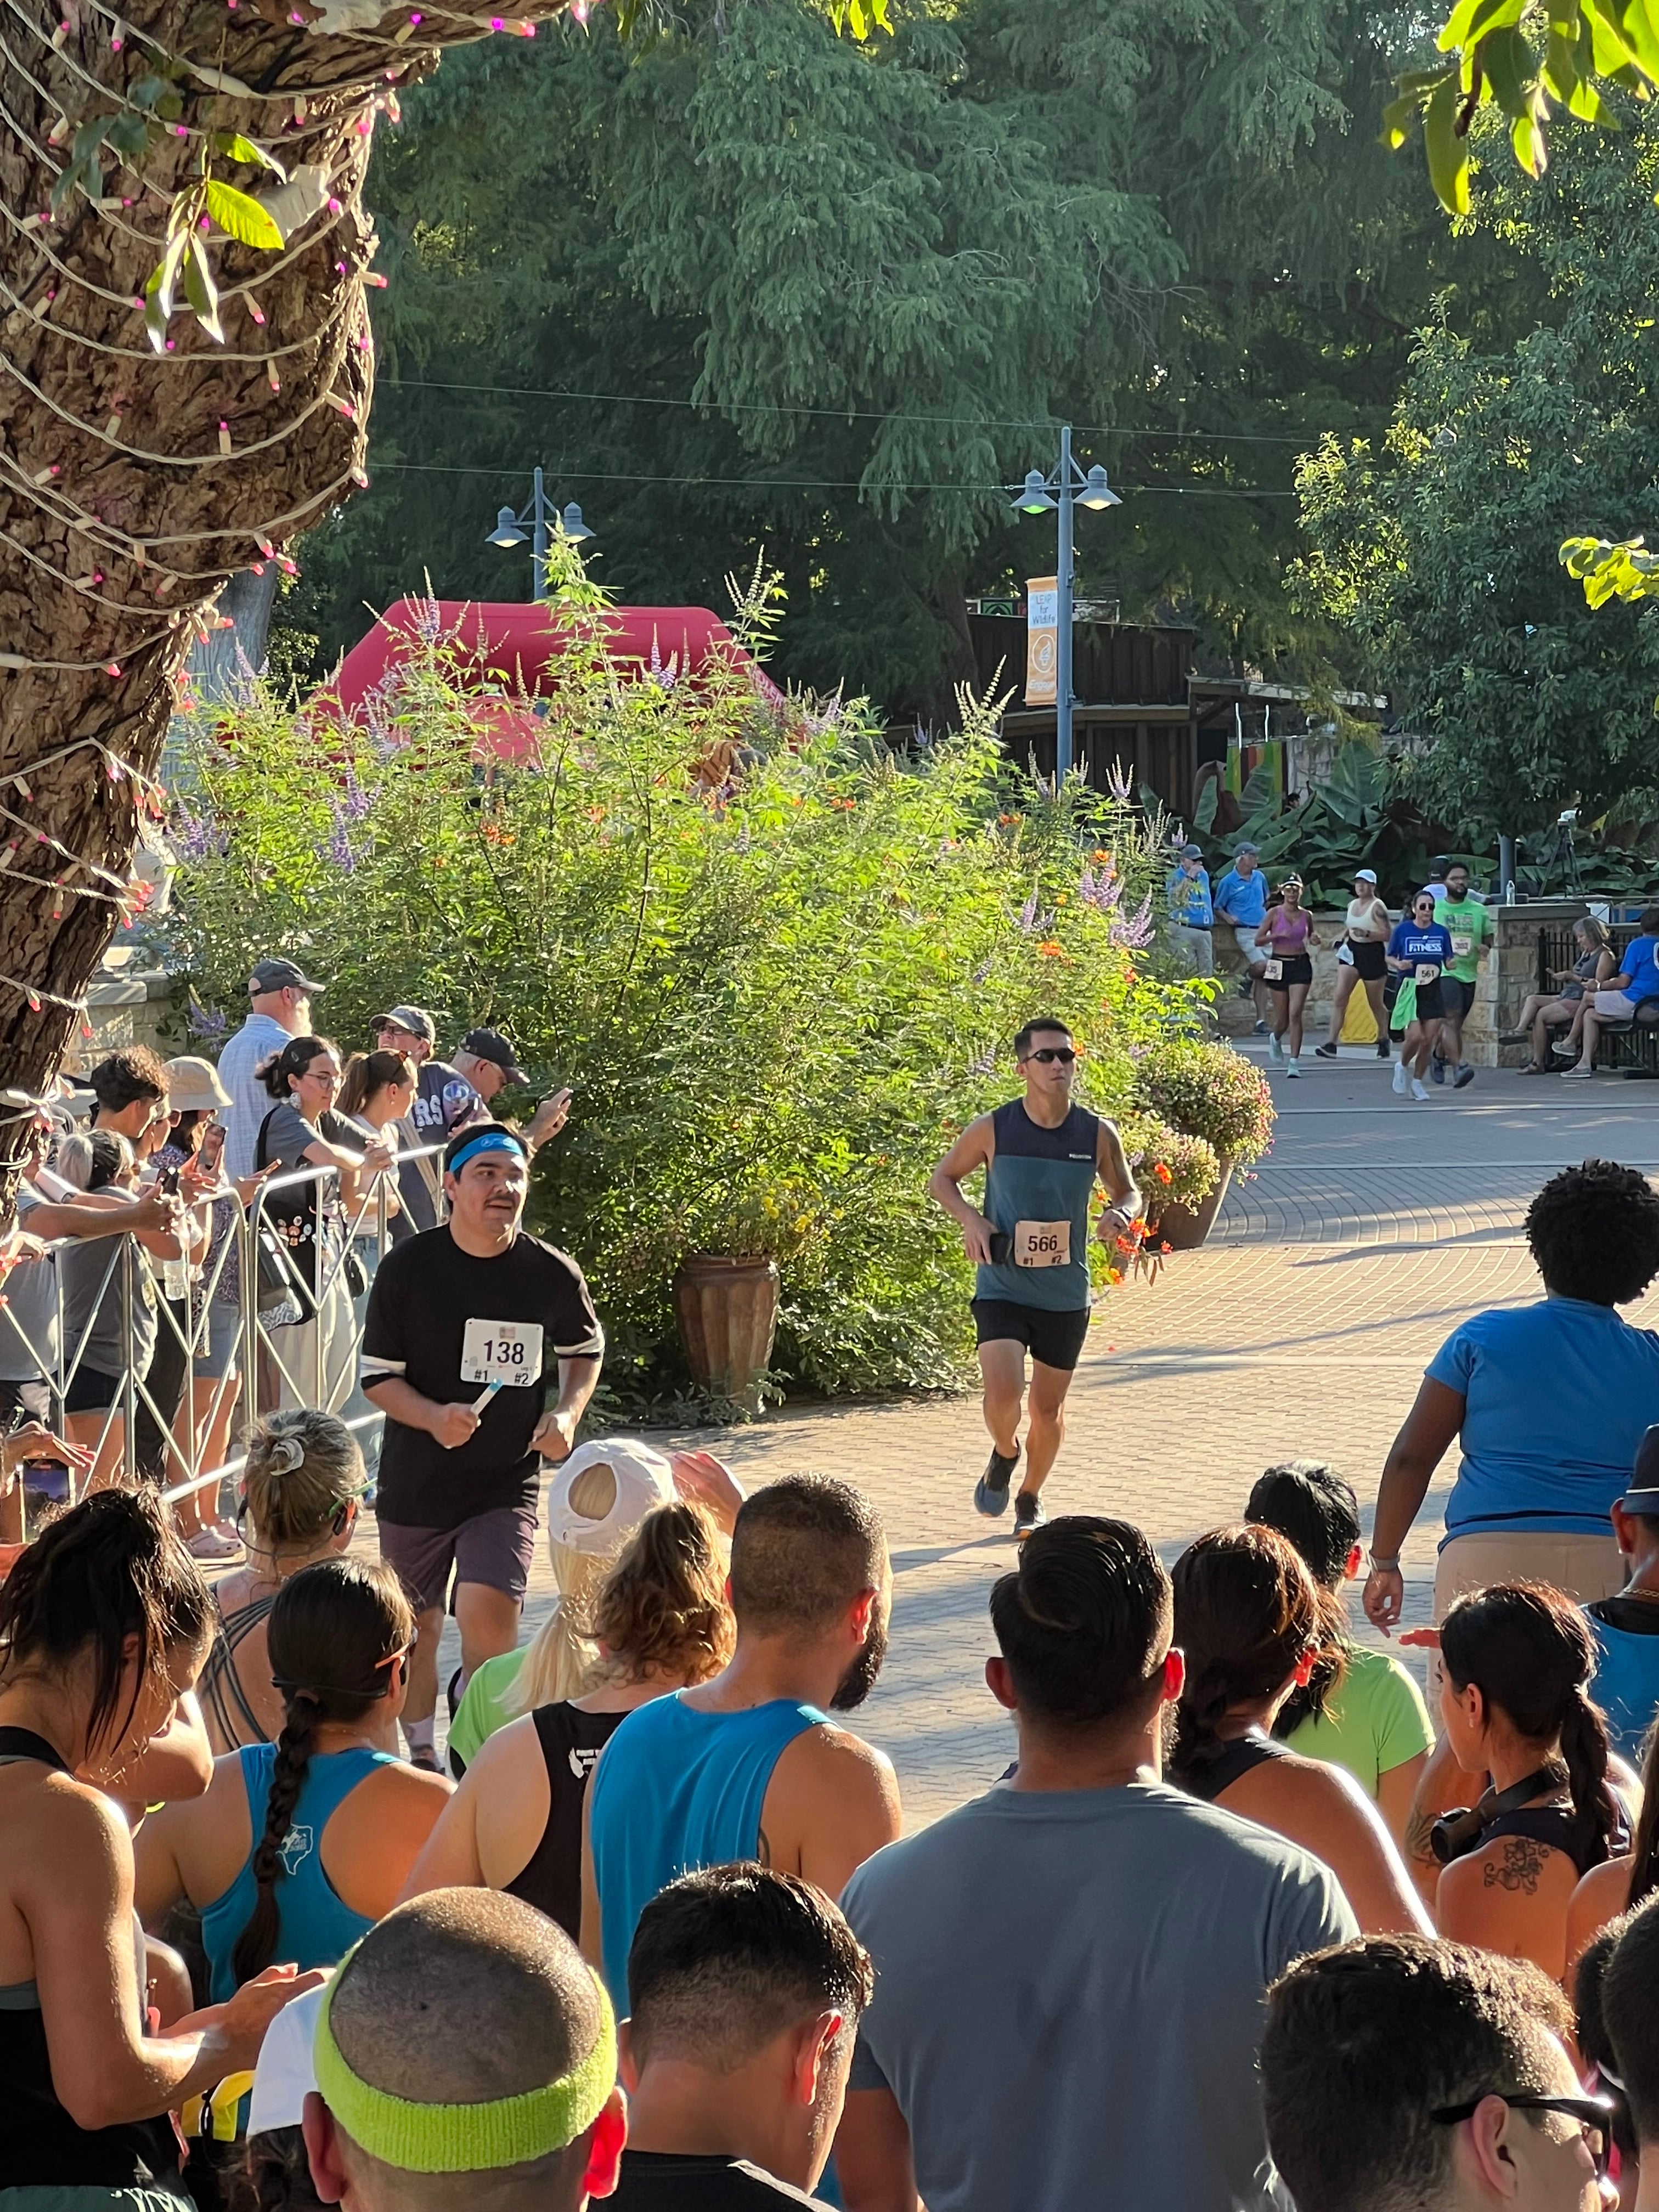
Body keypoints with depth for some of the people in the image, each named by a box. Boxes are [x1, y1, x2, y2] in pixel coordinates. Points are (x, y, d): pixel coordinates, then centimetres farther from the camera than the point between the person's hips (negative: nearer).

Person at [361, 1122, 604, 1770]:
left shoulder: (552, 1274, -6)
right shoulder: (408, 1267, -9)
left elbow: (586, 1349, 14)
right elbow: (378, 1376, -5)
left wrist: (567, 1412, -4)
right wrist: (433, 1417, -24)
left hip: (507, 1482, -1)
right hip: (415, 1480, 1)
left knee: (489, 1613, -20)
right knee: (417, 1625, 15)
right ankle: (421, 1754, 38)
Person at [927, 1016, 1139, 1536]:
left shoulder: (1098, 1135, -5)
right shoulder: (992, 1130, -9)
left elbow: (1127, 1191, 11)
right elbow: (942, 1179, 6)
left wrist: (1120, 1213, -13)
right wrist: (971, 1219, -13)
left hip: (1066, 1296, 2)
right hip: (1001, 1288, -2)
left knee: (1049, 1408, 13)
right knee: (1003, 1393, -21)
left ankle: (1030, 1499, 38)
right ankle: (1004, 1453, 14)